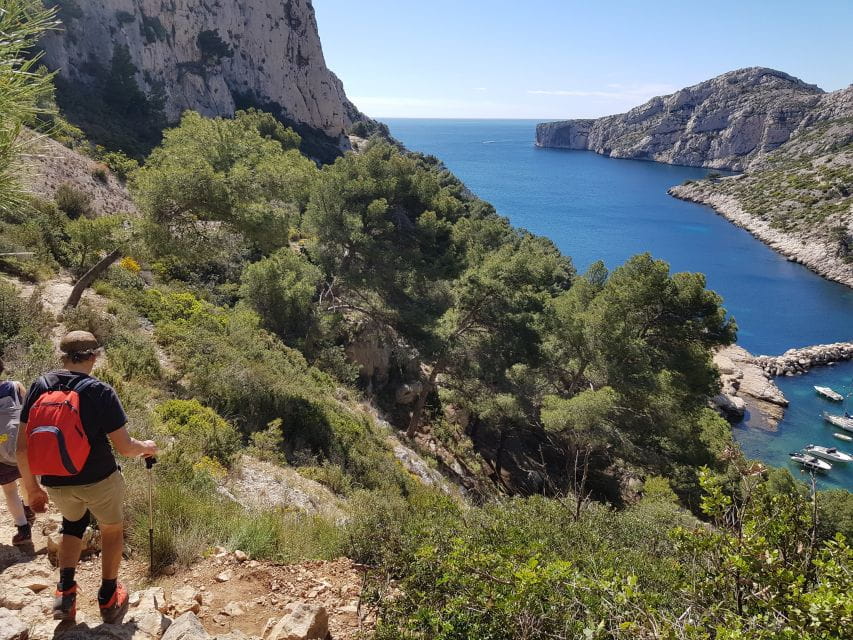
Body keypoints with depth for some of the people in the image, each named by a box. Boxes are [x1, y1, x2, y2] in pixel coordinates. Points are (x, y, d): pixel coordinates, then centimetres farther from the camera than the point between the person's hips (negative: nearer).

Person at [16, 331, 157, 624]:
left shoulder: (39, 387, -4)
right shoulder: (99, 392, -16)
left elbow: (22, 446, -1)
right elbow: (124, 447, -14)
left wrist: (32, 487, 12)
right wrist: (146, 447, 7)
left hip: (56, 484, 4)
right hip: (99, 480, -4)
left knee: (73, 522, 33)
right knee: (112, 529, 24)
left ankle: (65, 592, 20)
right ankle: (108, 599, 32)